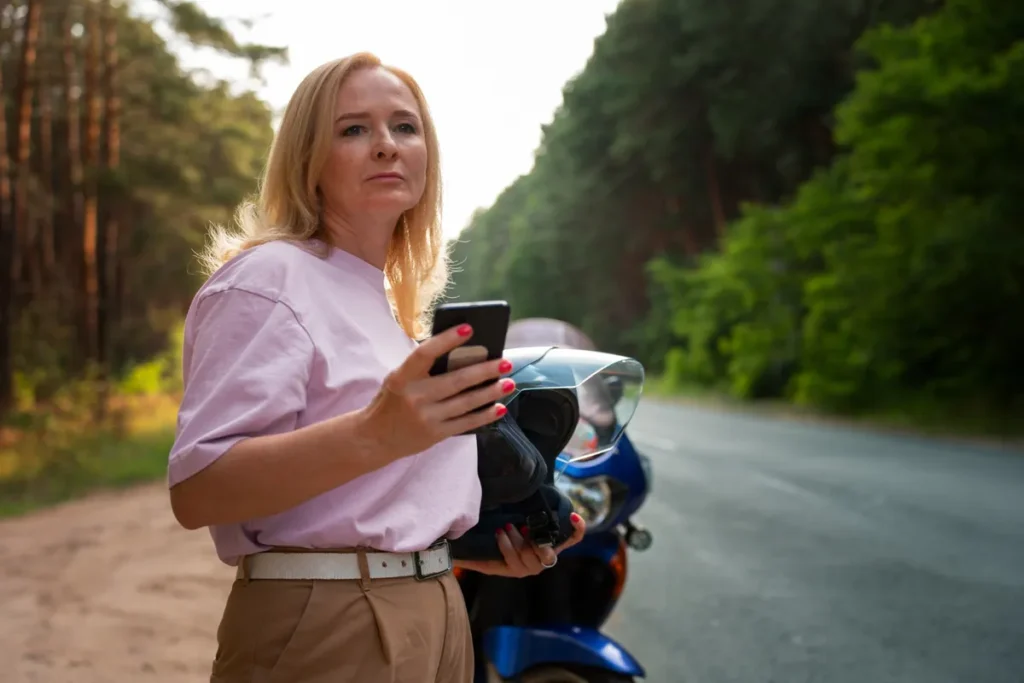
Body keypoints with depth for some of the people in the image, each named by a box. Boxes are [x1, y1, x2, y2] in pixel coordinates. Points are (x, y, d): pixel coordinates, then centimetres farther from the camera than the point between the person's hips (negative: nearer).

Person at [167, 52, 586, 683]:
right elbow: (196, 490, -23)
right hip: (325, 632, -8)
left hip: (436, 621, 8)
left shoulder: (392, 304, 15)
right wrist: (375, 435, -36)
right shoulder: (269, 277, -10)